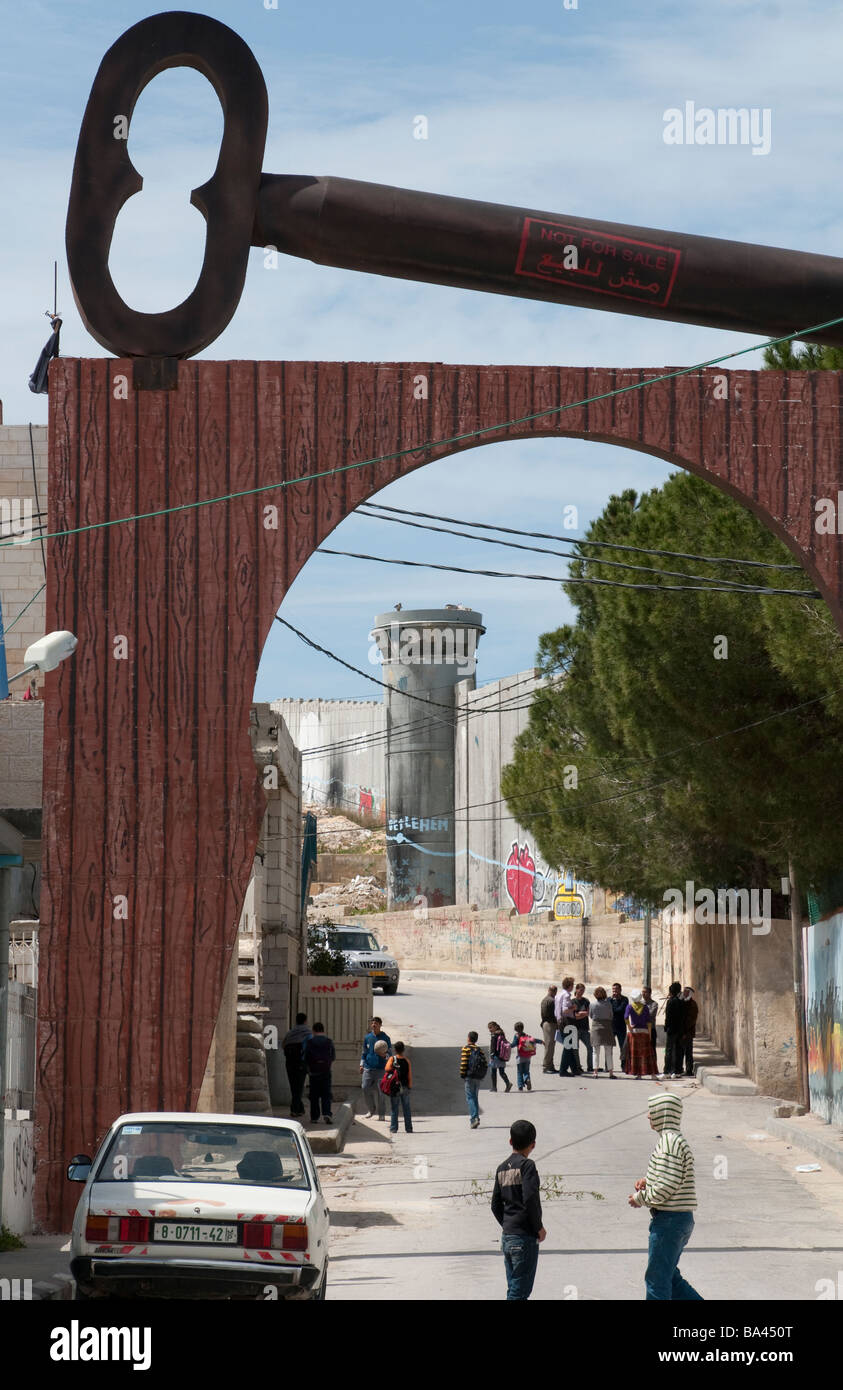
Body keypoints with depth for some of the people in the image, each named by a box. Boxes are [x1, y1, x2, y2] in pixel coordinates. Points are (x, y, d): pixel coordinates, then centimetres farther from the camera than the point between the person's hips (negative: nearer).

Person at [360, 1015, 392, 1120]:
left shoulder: (385, 1038, 0)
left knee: (380, 1091, -4)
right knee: (365, 1088, -3)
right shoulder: (367, 1037, 11)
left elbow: (389, 1053, 1)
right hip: (368, 1068, 4)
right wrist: (361, 1065, 10)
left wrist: (384, 1055, -21)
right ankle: (370, 1110, 16)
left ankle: (382, 1114, 4)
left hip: (380, 1068, -4)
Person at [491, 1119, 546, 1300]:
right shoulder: (526, 1165, -10)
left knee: (514, 1289, 12)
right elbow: (530, 1199, -20)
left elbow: (496, 1205, 15)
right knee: (520, 1292, -7)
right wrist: (539, 1227, -9)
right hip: (525, 1237, -8)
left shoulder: (502, 1168, 12)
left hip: (507, 1237, 8)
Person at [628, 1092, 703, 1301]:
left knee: (657, 1278, -2)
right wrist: (647, 1182, 8)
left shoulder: (670, 1142, -17)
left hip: (669, 1220, -10)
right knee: (669, 1277, 15)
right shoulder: (677, 1140, 15)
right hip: (681, 1220, 10)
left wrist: (640, 1198, -8)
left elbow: (666, 1187, -23)